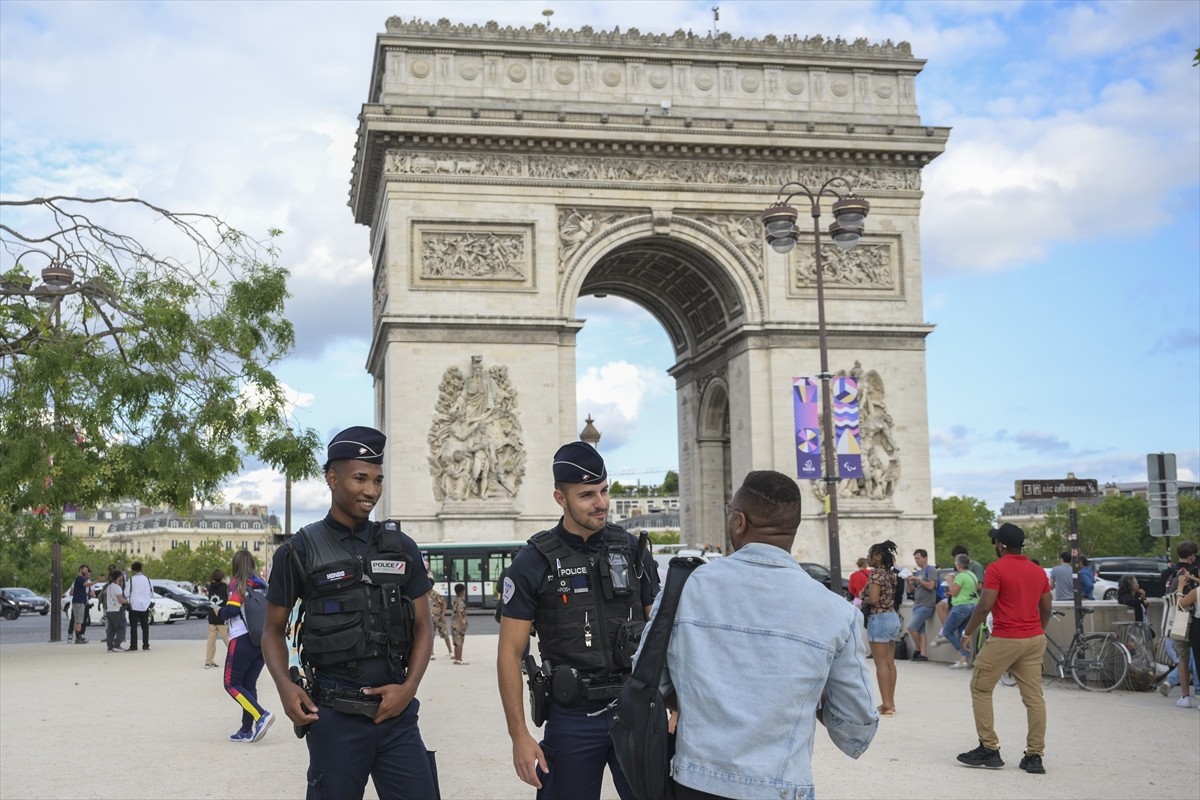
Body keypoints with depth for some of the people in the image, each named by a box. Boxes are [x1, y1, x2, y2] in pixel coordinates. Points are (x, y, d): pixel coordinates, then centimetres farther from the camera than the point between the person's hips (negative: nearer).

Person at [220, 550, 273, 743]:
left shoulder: (237, 584, -6)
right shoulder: (262, 585, 11)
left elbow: (231, 610, -15)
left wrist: (219, 613, 5)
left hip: (242, 640, -6)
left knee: (232, 683, 1)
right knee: (249, 684, 12)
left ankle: (261, 716, -15)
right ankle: (247, 730, 10)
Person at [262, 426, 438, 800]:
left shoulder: (401, 548, 7)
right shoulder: (299, 552, -1)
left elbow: (423, 626, 10)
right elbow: (273, 630, 6)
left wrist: (409, 687, -6)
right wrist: (285, 685, -11)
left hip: (397, 712, 2)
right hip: (334, 717, -2)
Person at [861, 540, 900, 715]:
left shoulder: (876, 573, -14)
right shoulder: (890, 574, 12)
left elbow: (873, 599, -24)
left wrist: (862, 599, -4)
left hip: (879, 619, -9)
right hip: (893, 617, 9)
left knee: (881, 663, -5)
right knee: (890, 663, 12)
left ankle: (886, 705, -6)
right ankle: (891, 703, 17)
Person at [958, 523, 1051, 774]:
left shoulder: (996, 568, -10)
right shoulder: (1038, 571, 10)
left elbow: (985, 605, -15)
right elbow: (1046, 609, 13)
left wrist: (968, 633, -5)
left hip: (1005, 640, -6)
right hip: (1035, 639, 6)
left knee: (980, 689, 7)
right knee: (1034, 696, 5)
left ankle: (989, 749, 5)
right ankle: (1035, 756, 5)